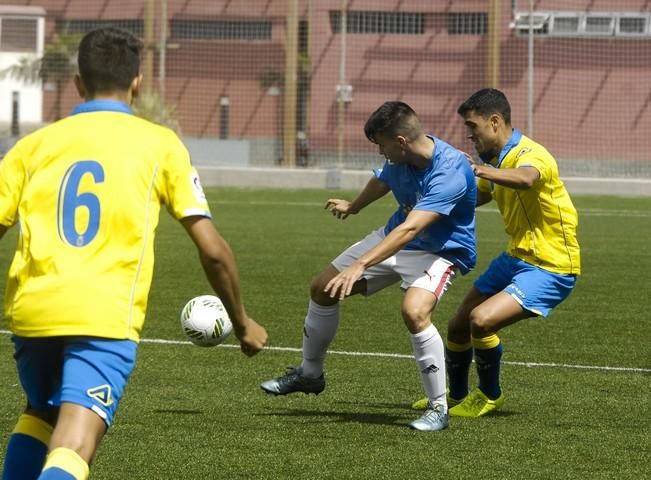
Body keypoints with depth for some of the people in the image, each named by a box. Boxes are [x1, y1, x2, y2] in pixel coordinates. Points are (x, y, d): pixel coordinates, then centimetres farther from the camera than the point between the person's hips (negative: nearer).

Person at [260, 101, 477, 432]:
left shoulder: (450, 172, -35)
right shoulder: (399, 160, -11)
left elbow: (410, 229, -43)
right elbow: (382, 181, 15)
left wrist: (361, 264, -49)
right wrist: (353, 207, 35)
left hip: (440, 251, -8)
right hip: (394, 238, 8)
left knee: (414, 311, -36)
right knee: (322, 289, 10)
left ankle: (438, 408, -20)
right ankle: (310, 373, 34)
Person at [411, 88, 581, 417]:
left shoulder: (531, 155, -23)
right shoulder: (496, 160, 7)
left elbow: (525, 179, -49)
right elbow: (479, 195, 28)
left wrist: (479, 169, -65)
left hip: (551, 267, -9)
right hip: (516, 257, 9)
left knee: (482, 320, -24)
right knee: (458, 327, 12)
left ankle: (490, 396, 1)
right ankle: (455, 395, 39)